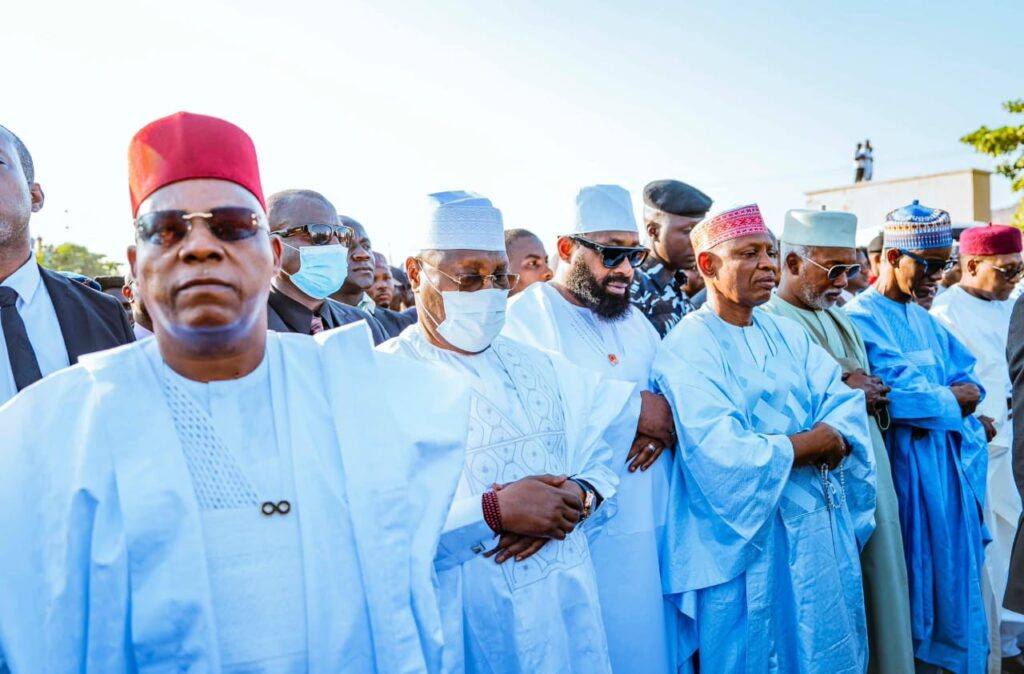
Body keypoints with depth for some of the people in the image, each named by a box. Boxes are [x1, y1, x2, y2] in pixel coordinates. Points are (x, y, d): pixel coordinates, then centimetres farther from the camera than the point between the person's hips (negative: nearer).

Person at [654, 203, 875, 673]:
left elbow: (846, 406, 0)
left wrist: (832, 438, -21)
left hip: (824, 528, 7)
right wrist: (814, 442, -14)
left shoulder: (788, 335, 9)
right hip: (748, 540, -7)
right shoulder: (686, 349, -16)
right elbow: (725, 458, -25)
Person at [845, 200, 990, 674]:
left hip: (949, 463, 8)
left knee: (952, 571, 16)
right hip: (906, 469, -8)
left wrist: (949, 395, -11)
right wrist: (950, 397, -7)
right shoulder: (862, 320, -14)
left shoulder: (923, 319, 14)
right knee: (915, 578, 2)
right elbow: (899, 397, -23)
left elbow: (969, 382, 9)